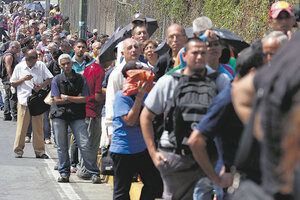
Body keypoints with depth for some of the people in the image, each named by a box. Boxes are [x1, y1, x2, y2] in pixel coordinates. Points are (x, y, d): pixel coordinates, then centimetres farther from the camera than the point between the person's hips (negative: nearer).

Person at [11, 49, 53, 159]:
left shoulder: (41, 65, 4)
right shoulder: (19, 67, 4)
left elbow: (50, 79, 6)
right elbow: (13, 84, 6)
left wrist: (40, 86, -10)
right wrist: (23, 79, -10)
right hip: (23, 100, -1)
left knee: (38, 127, 3)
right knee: (22, 126, -2)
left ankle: (39, 151, 9)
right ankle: (18, 150, 7)